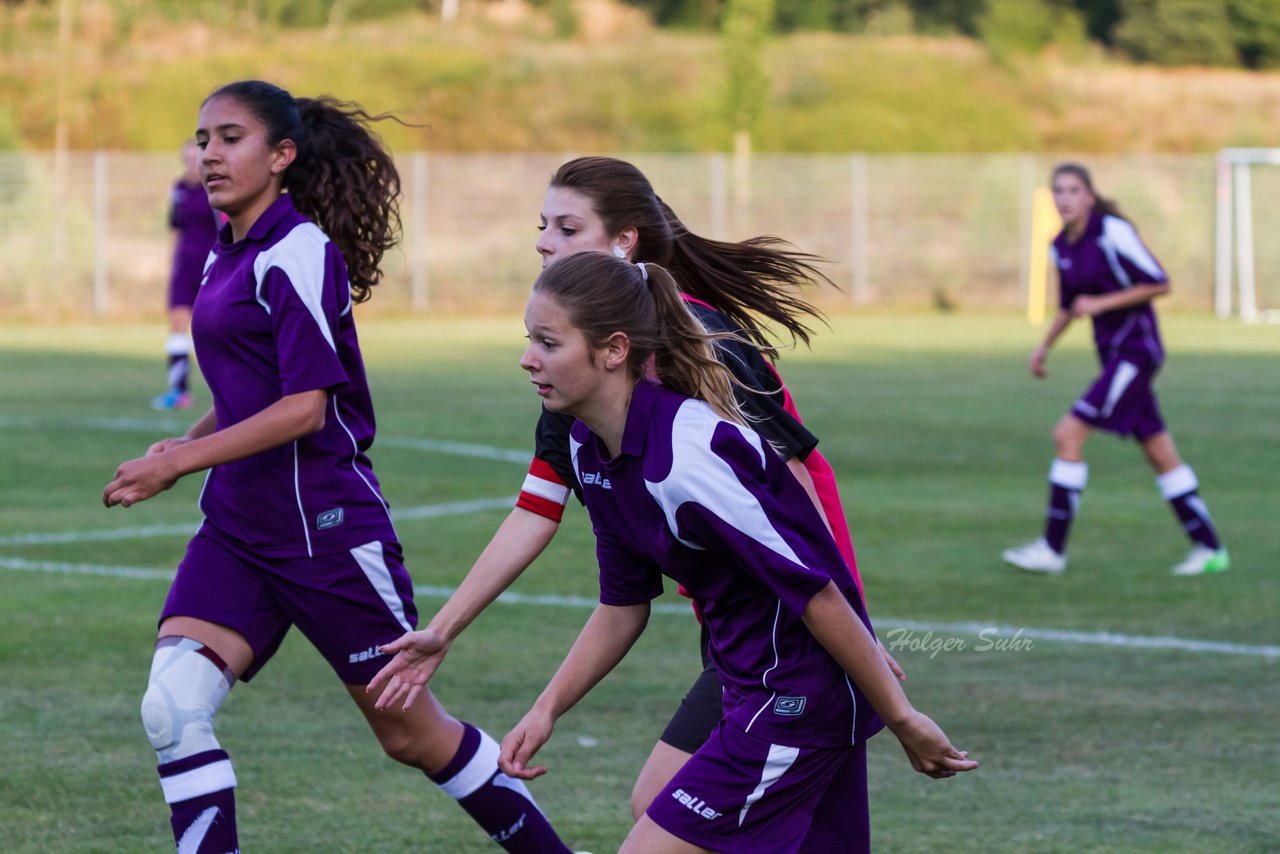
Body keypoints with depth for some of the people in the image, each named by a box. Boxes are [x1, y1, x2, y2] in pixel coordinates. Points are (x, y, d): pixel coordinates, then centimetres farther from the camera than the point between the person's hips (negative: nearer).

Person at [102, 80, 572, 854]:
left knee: (413, 734, 5)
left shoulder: (298, 253, -15)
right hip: (238, 522, 8)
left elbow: (305, 408, -20)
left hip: (325, 521, -8)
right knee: (172, 707, -12)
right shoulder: (230, 254, 11)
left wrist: (177, 462, -20)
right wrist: (184, 446, 6)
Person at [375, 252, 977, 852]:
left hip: (796, 700, -9)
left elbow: (816, 593, -23)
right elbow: (623, 605, 14)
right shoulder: (591, 447, 2)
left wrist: (901, 719, -17)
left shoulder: (685, 460, -26)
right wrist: (546, 710, 6)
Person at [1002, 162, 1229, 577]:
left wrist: (1101, 303, -18)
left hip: (1136, 351, -8)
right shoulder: (1062, 247, 9)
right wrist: (1044, 346, 11)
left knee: (1068, 434, -14)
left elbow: (1159, 284, -14)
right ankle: (1209, 549, 16)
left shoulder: (1113, 233, -15)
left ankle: (1052, 549, -11)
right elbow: (1069, 305, 24)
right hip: (1113, 354, 8)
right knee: (1160, 454, 10)